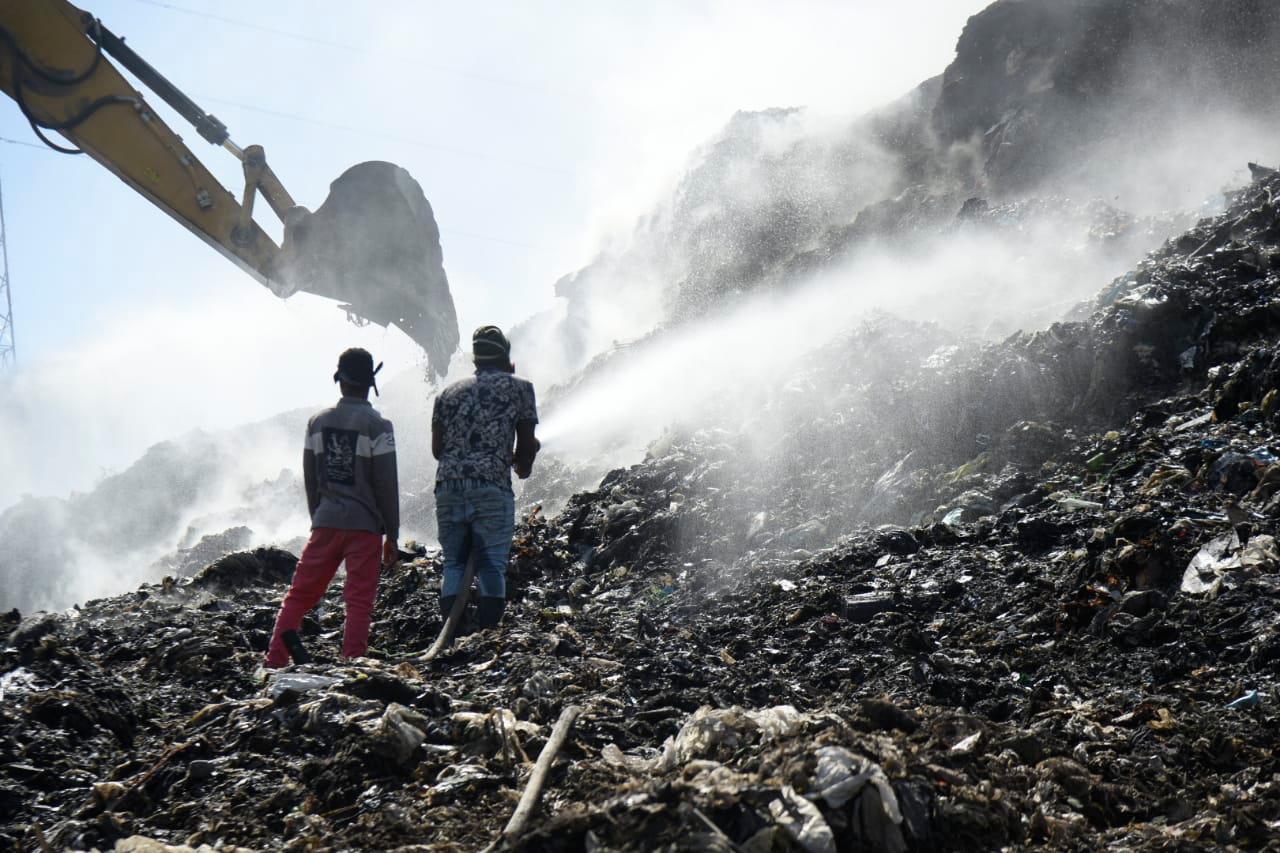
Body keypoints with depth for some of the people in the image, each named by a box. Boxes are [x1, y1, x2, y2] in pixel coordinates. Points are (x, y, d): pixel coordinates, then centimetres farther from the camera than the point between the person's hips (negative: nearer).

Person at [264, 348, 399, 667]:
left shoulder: (318, 422, 5)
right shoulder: (377, 425, -8)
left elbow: (310, 479, 11)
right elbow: (387, 485, -8)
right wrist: (392, 535, 0)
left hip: (325, 523, 4)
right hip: (365, 526, -4)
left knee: (300, 593, 10)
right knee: (359, 602, 0)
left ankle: (274, 663, 2)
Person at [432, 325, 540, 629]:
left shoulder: (448, 393, 19)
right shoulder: (518, 387, 7)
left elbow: (437, 449, 17)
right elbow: (527, 445, 7)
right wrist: (521, 465, 28)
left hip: (448, 487, 4)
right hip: (492, 488, -4)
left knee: (454, 564, 10)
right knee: (492, 566, -2)